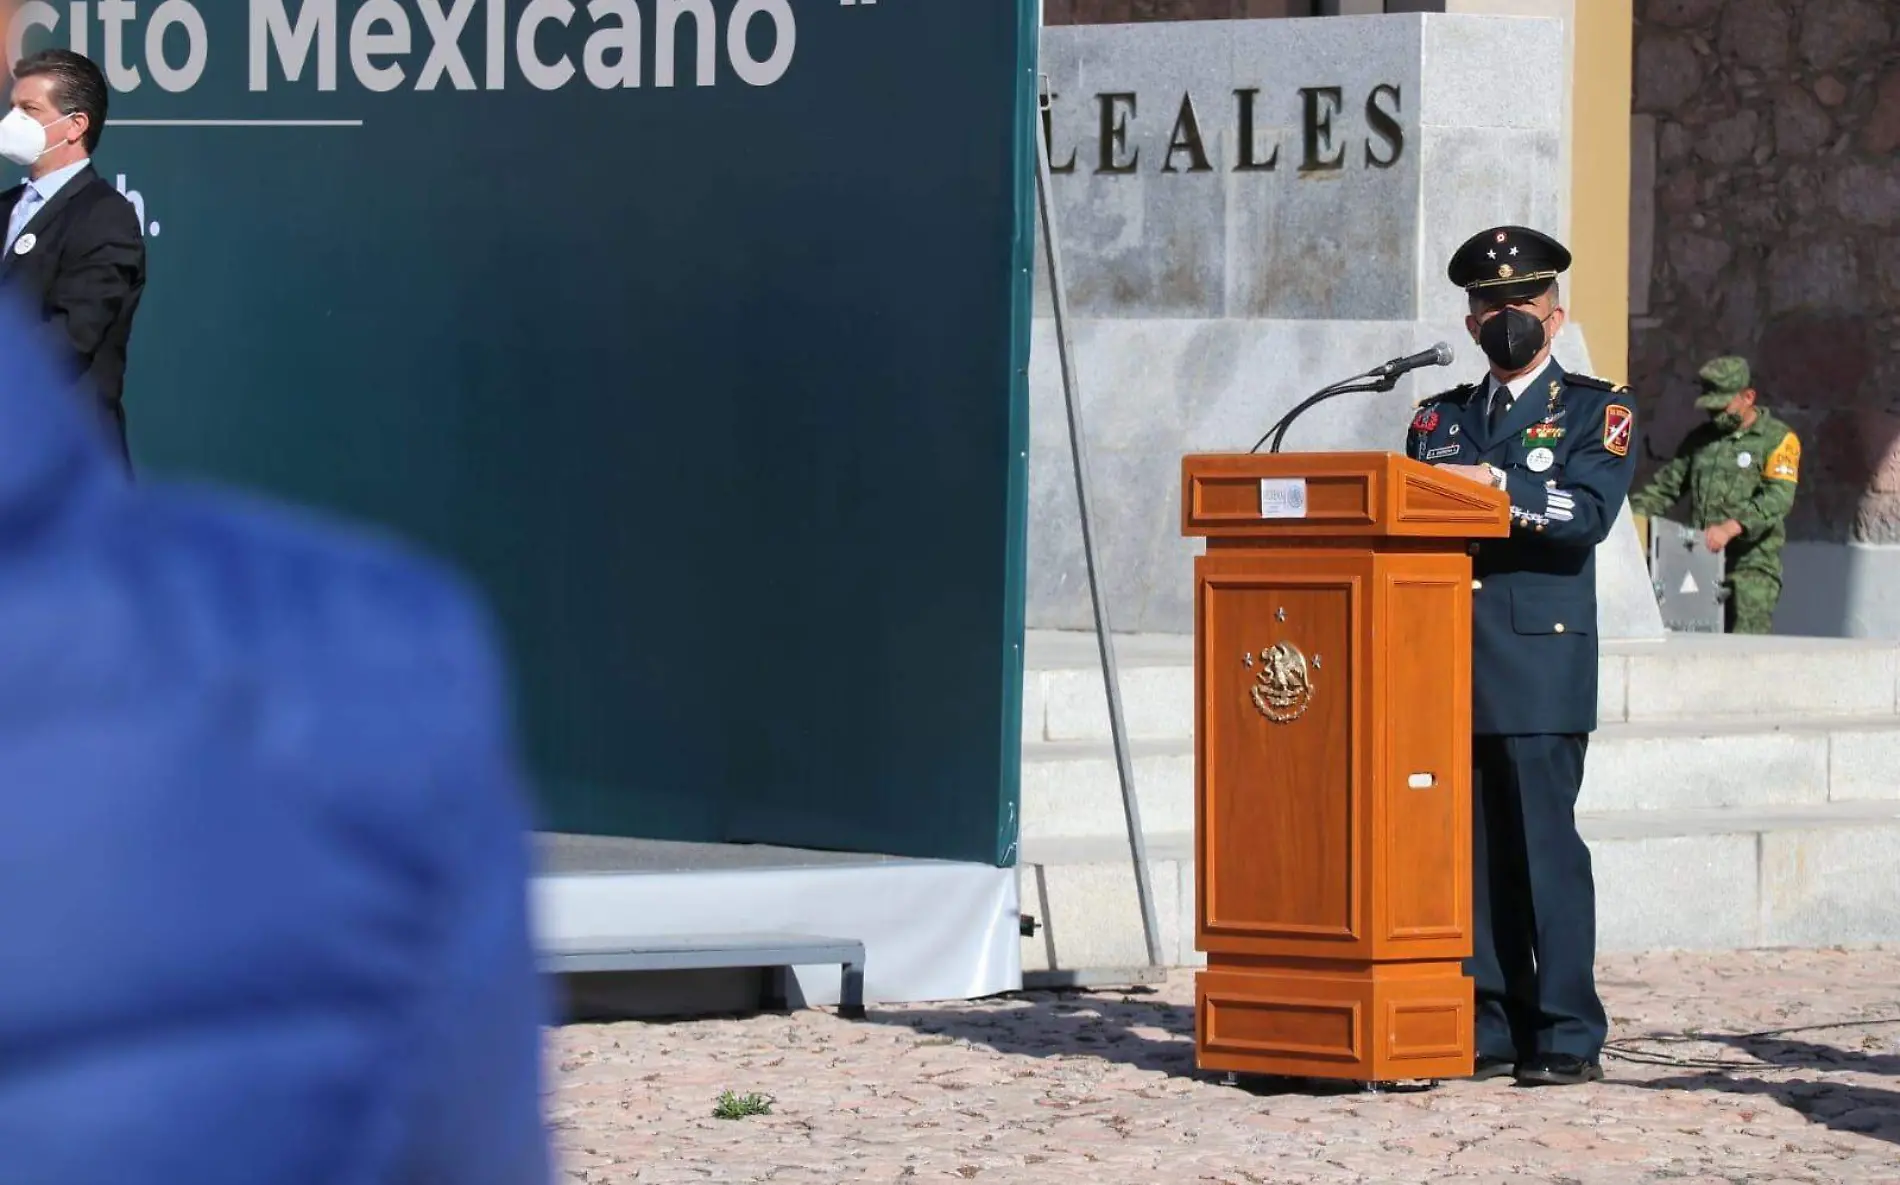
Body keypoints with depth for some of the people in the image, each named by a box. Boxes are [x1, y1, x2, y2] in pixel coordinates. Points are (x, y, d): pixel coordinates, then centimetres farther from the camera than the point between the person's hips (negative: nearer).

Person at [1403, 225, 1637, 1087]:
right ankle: (1491, 1028, 7)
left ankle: (1567, 1037, -6)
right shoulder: (1438, 419, 21)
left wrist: (1496, 486, -17)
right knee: (1472, 848, 3)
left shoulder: (1596, 411, 7)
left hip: (1541, 666, -5)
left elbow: (1588, 514, -10)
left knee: (1546, 844, -8)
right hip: (1449, 666, 5)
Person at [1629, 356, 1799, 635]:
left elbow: (1779, 498, -15)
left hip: (1752, 563, -5)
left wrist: (1730, 527, -29)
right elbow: (1665, 487, 21)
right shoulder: (1700, 439, 19)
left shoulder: (1777, 439, -1)